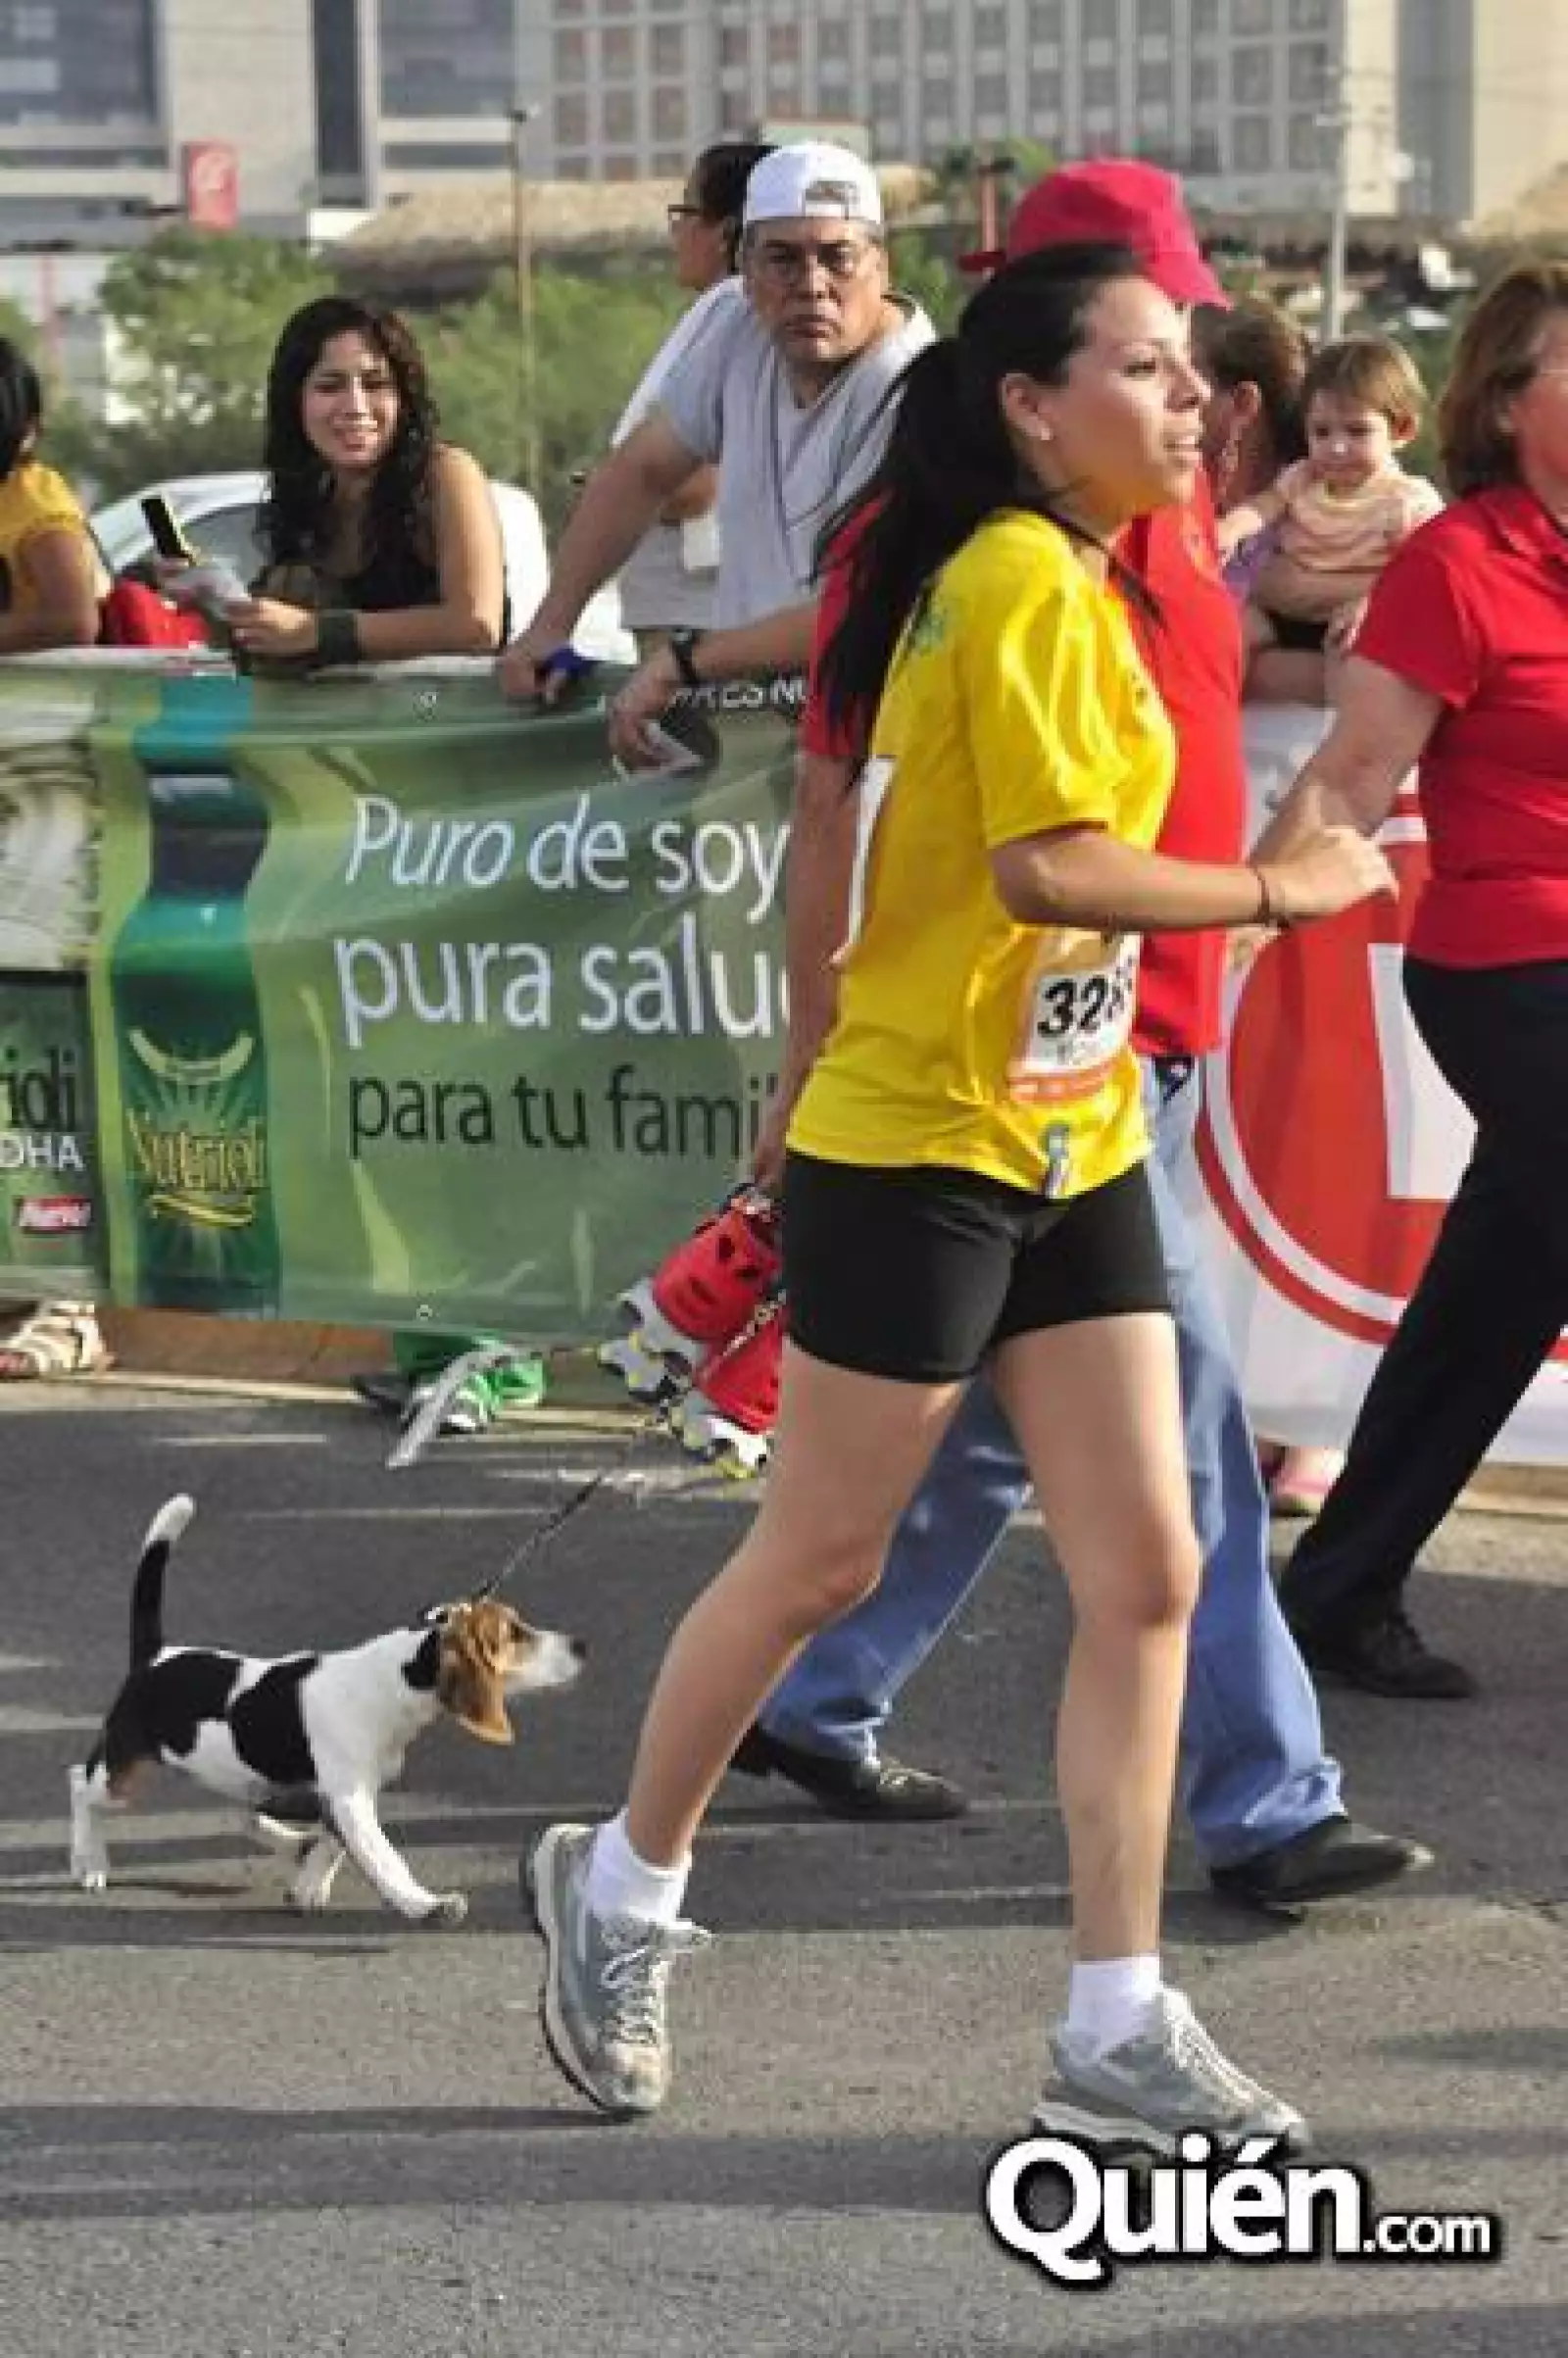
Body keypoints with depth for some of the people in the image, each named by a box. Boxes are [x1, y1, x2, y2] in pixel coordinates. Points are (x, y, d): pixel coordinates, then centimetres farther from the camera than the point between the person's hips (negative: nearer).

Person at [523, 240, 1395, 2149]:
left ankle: (1116, 2031, 6)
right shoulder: (1019, 582, -17)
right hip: (919, 1147, -9)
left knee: (1145, 1572, 2)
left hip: (1072, 1148, 9)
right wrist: (1281, 892, -18)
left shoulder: (1074, 584, 11)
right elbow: (1044, 864, -25)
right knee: (819, 1560, 5)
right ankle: (619, 1887, 27)